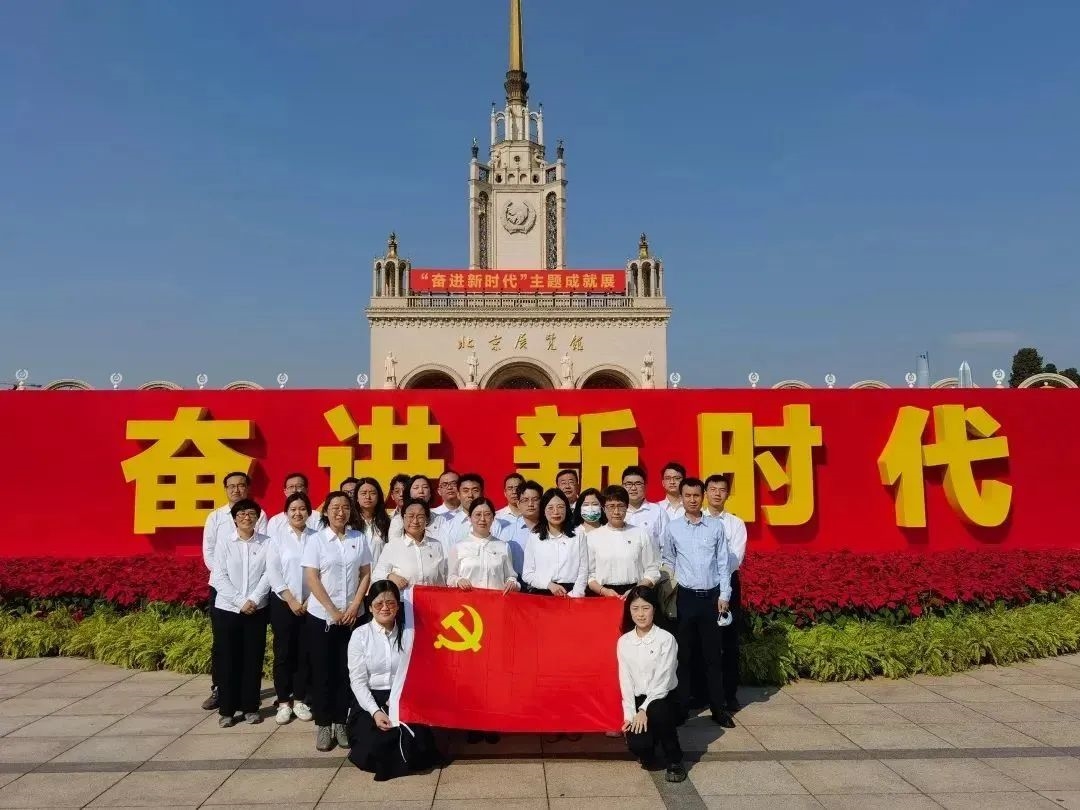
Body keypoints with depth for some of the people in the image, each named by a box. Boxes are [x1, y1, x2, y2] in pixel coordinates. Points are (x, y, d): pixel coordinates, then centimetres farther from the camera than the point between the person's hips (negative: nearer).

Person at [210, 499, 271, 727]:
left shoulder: (267, 543, 1)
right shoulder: (224, 545, 1)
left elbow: (268, 575, -3)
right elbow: (219, 578, -5)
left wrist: (253, 600, -14)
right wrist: (240, 602, -13)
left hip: (257, 610, 0)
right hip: (227, 609, 0)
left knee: (253, 659, 6)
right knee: (227, 660, 4)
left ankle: (250, 706, 17)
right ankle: (226, 710, 14)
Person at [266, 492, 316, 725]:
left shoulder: (315, 537, 1)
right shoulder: (277, 535, 0)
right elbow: (272, 571, -5)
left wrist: (310, 600, -8)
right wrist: (291, 600, -11)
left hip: (310, 604, 1)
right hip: (283, 602, -1)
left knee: (305, 652, 6)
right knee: (283, 652, 4)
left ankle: (299, 700, 18)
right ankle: (283, 702, 14)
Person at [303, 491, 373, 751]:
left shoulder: (359, 539, 3)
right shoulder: (316, 540, -4)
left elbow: (366, 575, 5)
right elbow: (312, 579, -8)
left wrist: (354, 607, -6)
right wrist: (333, 611, -12)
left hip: (352, 616, 2)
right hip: (321, 616, -2)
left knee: (346, 670, 6)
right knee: (322, 671, 4)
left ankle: (341, 722, 18)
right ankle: (323, 724, 15)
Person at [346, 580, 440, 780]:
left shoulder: (410, 634, 3)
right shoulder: (360, 635, -1)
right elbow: (357, 680, -5)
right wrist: (375, 711, -16)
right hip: (369, 700, -1)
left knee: (415, 740, -21)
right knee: (375, 746, -24)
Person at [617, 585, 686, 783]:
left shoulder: (666, 639, -9)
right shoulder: (623, 642, 3)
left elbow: (663, 681, -13)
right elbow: (625, 681, 0)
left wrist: (644, 710, -19)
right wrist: (630, 714, -10)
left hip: (662, 699, -2)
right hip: (637, 701, 2)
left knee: (657, 711, -37)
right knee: (637, 745, -23)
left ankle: (675, 760, -11)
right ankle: (647, 755, 17)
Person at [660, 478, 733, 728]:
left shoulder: (716, 527, 3)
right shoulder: (672, 528, 2)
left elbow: (723, 563, 4)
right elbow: (668, 563, 8)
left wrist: (724, 595, -1)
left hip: (712, 596, 0)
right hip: (685, 596, 0)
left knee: (712, 654, 6)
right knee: (683, 654, 5)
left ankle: (718, 708, 15)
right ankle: (681, 707, 13)